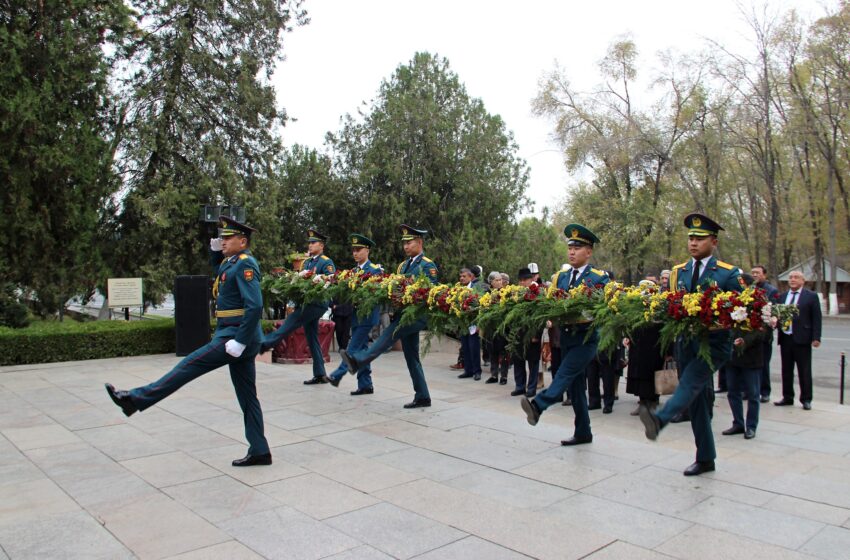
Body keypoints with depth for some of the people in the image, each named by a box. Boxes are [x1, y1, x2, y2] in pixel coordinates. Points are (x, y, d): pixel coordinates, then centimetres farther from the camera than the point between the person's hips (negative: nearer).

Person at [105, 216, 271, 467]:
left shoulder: (245, 264, -13)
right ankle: (259, 451, 13)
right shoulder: (233, 262, 16)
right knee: (247, 396, 9)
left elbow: (255, 306, -23)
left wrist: (239, 341, -24)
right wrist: (215, 249, 18)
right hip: (236, 337, 10)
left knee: (189, 365, -3)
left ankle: (136, 399, 8)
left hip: (235, 336, -10)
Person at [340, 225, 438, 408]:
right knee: (411, 357, 8)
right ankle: (422, 397, 13)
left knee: (389, 334, -27)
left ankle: (357, 360, -37)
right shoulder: (403, 265, 18)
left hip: (418, 315, -8)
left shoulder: (428, 266, -4)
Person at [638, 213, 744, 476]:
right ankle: (705, 459, 18)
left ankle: (660, 419, -51)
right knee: (697, 399, 9)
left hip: (714, 343, -4)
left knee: (690, 383, -29)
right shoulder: (678, 272, 11)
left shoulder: (729, 273, -2)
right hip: (686, 343, 5)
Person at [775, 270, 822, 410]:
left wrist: (816, 338, -10)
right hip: (785, 338, 4)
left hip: (802, 339, -4)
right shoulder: (782, 296, 12)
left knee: (804, 371, 3)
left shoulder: (811, 296, 0)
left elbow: (816, 318, -4)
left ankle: (806, 399, 12)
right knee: (786, 370, 10)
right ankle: (787, 397, 19)